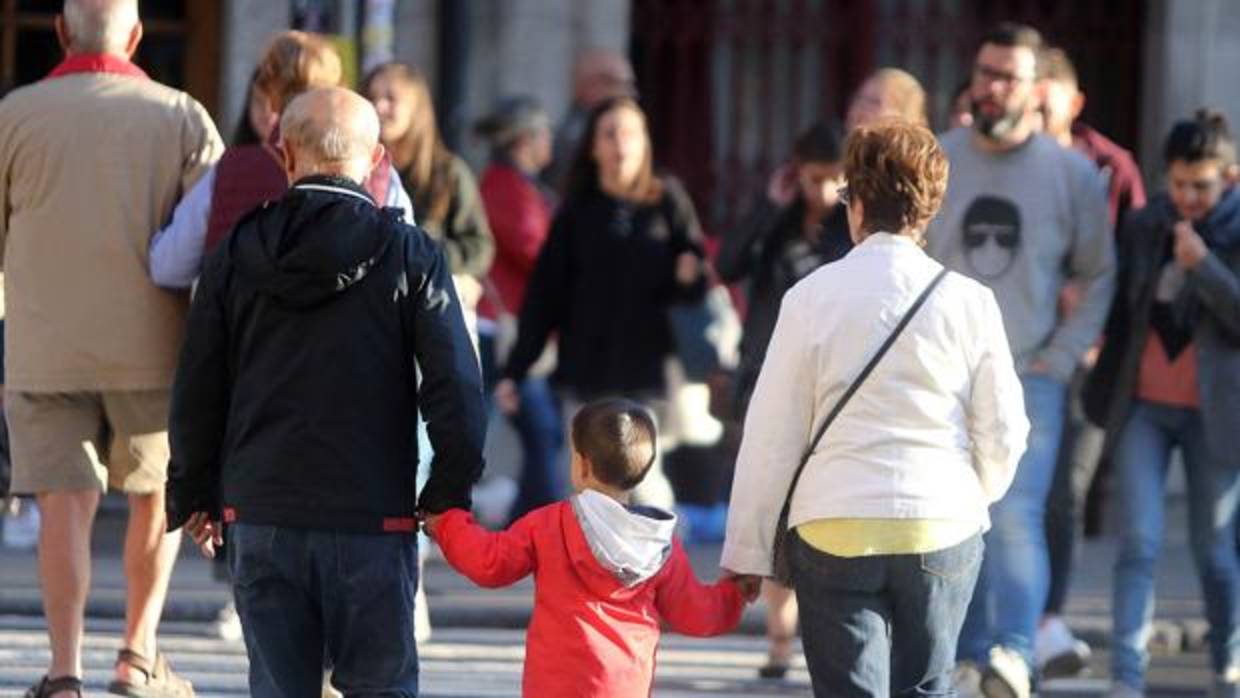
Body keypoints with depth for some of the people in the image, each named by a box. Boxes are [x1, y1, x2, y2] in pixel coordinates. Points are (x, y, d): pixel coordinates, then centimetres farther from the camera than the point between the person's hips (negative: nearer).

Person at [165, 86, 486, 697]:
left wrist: (193, 495, 19)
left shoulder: (237, 255, 3)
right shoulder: (409, 256, -4)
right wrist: (449, 493, 4)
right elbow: (456, 387, -7)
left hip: (261, 517, 2)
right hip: (373, 518, -2)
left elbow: (197, 389, 8)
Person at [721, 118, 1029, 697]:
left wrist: (748, 550, 7)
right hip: (943, 527, 2)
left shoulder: (813, 297, -4)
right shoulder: (968, 302, 0)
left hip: (835, 533, -2)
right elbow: (1003, 434, 5)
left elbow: (772, 437, -1)